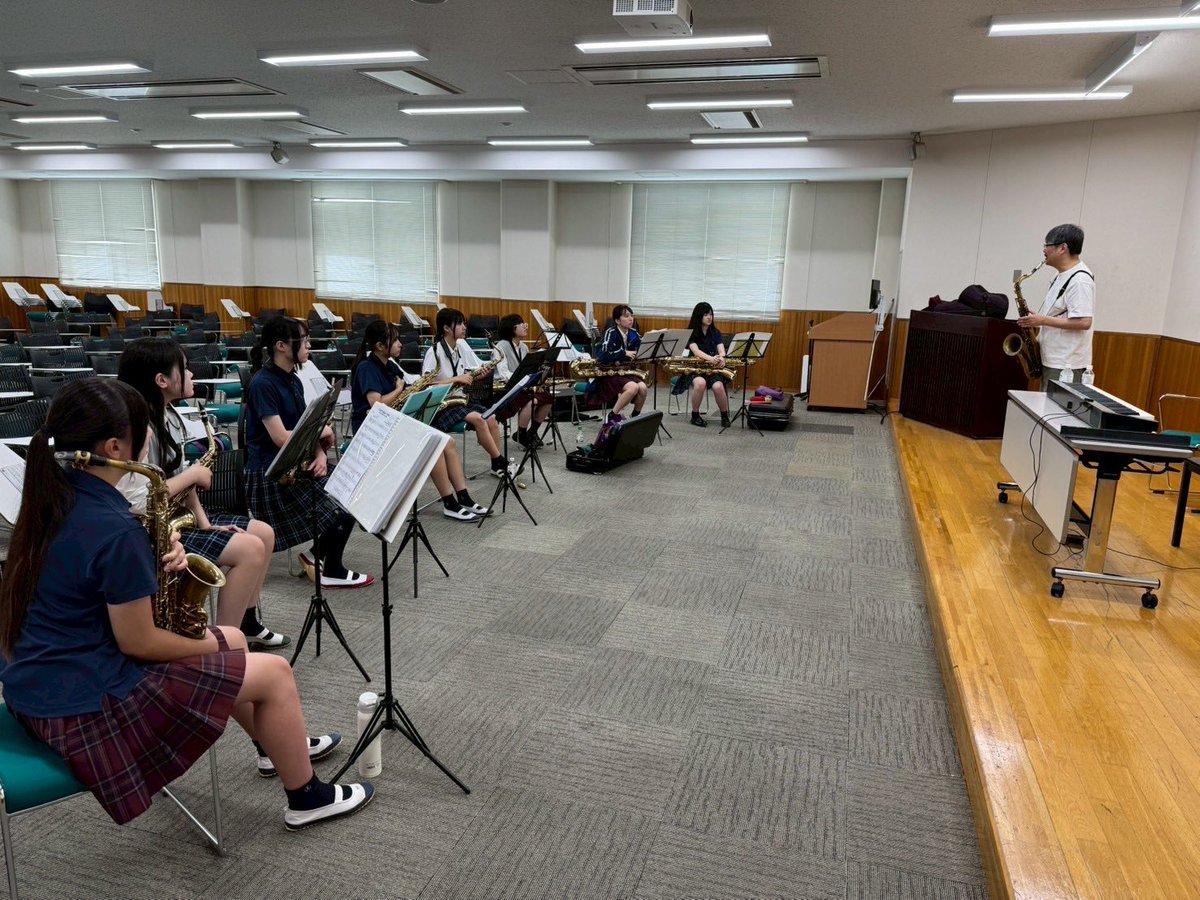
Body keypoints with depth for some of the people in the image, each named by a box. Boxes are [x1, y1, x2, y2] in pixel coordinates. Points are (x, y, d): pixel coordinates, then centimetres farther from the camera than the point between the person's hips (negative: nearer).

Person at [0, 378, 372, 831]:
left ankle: (278, 746, 43)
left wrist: (156, 555, -4)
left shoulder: (53, 494, -1)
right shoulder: (114, 530, -29)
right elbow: (138, 642, -21)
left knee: (233, 639, 23)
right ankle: (307, 798, 19)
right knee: (274, 673, -2)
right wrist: (208, 646, -3)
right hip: (82, 704, -10)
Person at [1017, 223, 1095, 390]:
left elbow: (1083, 322, -24)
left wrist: (1043, 320, -20)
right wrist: (1037, 323, 7)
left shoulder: (1080, 279, -18)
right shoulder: (1062, 276, 14)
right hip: (1052, 360, 10)